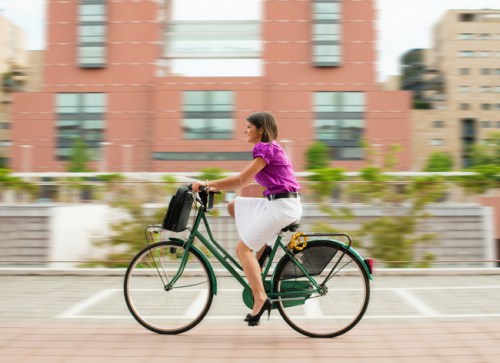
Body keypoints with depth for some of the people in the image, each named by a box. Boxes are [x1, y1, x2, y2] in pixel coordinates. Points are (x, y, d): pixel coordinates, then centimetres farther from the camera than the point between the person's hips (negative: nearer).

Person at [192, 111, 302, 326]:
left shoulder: (267, 149, -11)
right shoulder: (268, 149, 18)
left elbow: (241, 179, -17)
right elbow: (245, 182, 18)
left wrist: (208, 183, -11)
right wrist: (215, 186, 10)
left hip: (282, 205, -9)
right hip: (276, 203, 9)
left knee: (243, 248, -9)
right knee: (233, 206, 16)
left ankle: (260, 298, -13)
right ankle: (261, 248, 12)